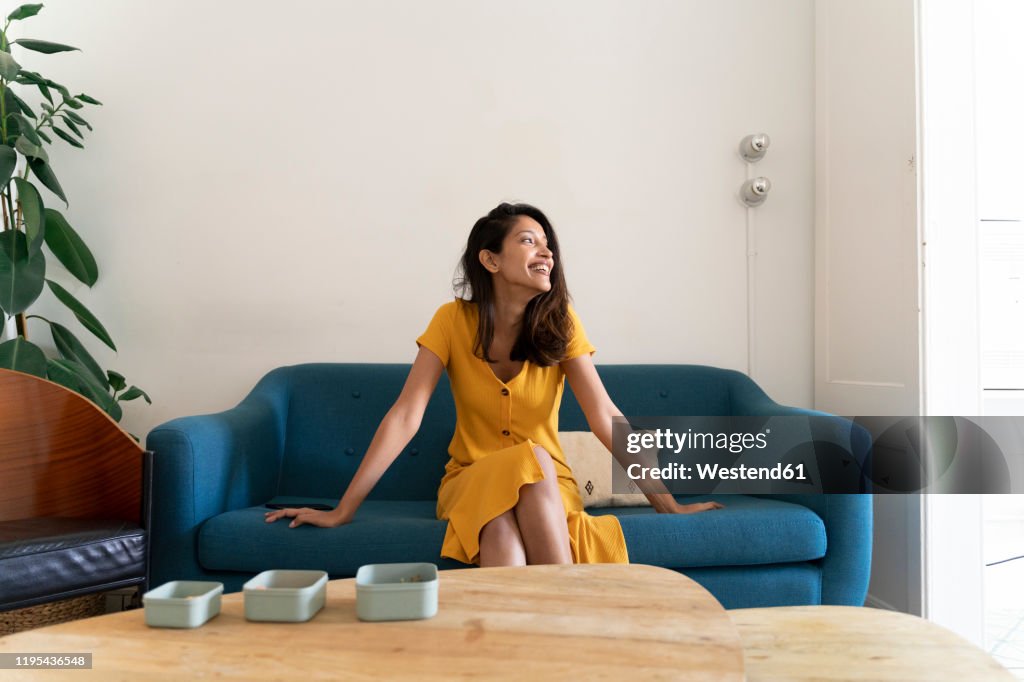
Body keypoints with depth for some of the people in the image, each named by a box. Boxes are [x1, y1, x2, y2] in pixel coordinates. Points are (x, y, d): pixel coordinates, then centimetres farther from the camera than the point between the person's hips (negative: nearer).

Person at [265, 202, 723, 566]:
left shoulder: (561, 324, -7)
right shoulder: (453, 320, -9)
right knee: (501, 533, -37)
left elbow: (605, 417, -9)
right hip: (473, 480, -1)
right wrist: (343, 510, -17)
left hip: (547, 483, 2)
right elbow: (405, 417, -13)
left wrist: (664, 501, -12)